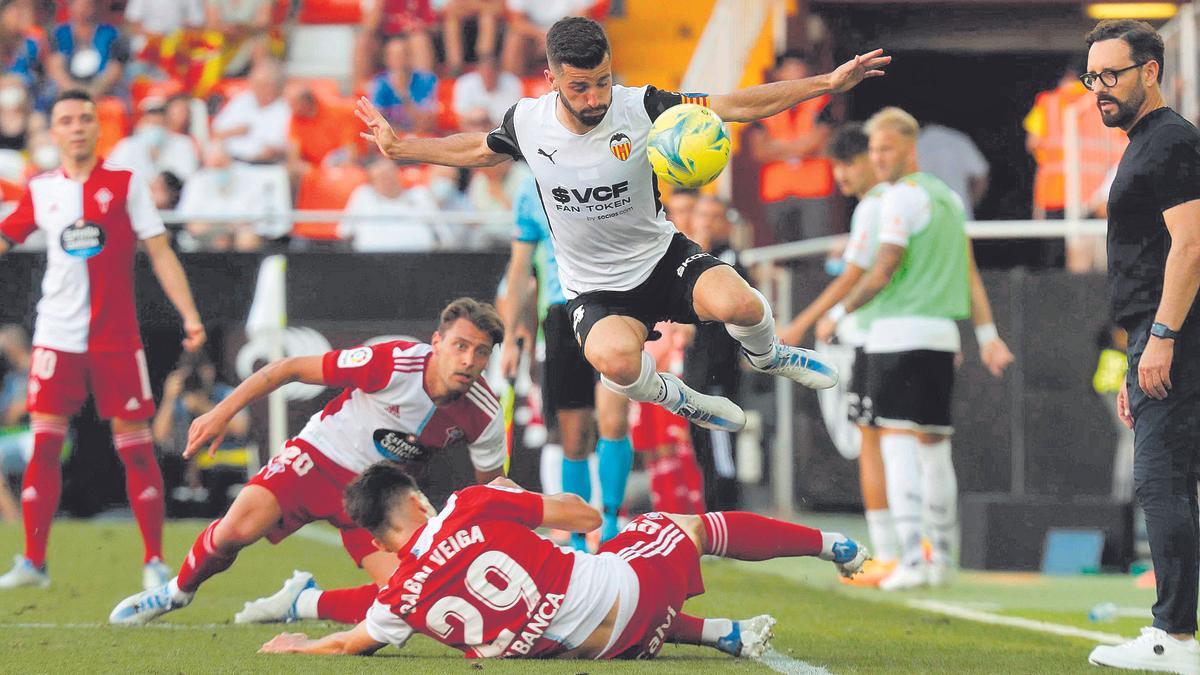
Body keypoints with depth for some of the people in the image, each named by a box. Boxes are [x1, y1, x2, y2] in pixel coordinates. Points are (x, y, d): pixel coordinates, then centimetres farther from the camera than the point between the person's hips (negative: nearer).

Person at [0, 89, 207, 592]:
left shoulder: (125, 185, 1)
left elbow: (160, 253, 1)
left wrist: (190, 315, -6)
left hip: (116, 338, -2)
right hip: (56, 337, 2)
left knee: (134, 444, -2)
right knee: (44, 442, -4)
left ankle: (154, 560, 5)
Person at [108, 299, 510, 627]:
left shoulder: (484, 416, -17)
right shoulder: (393, 363, -27)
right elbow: (291, 368, -16)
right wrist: (223, 412, -17)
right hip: (319, 458, -3)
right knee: (237, 529, -26)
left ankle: (307, 604, 9)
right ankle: (179, 591, 8)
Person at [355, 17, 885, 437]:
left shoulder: (640, 107, -16)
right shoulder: (526, 121, -11)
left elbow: (735, 106, -13)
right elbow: (478, 150, 13)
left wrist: (828, 84, -18)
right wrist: (399, 146, 16)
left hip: (660, 256, 0)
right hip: (595, 289, 0)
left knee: (738, 304, -33)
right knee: (613, 358, -38)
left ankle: (766, 357, 9)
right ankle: (676, 399, 0)